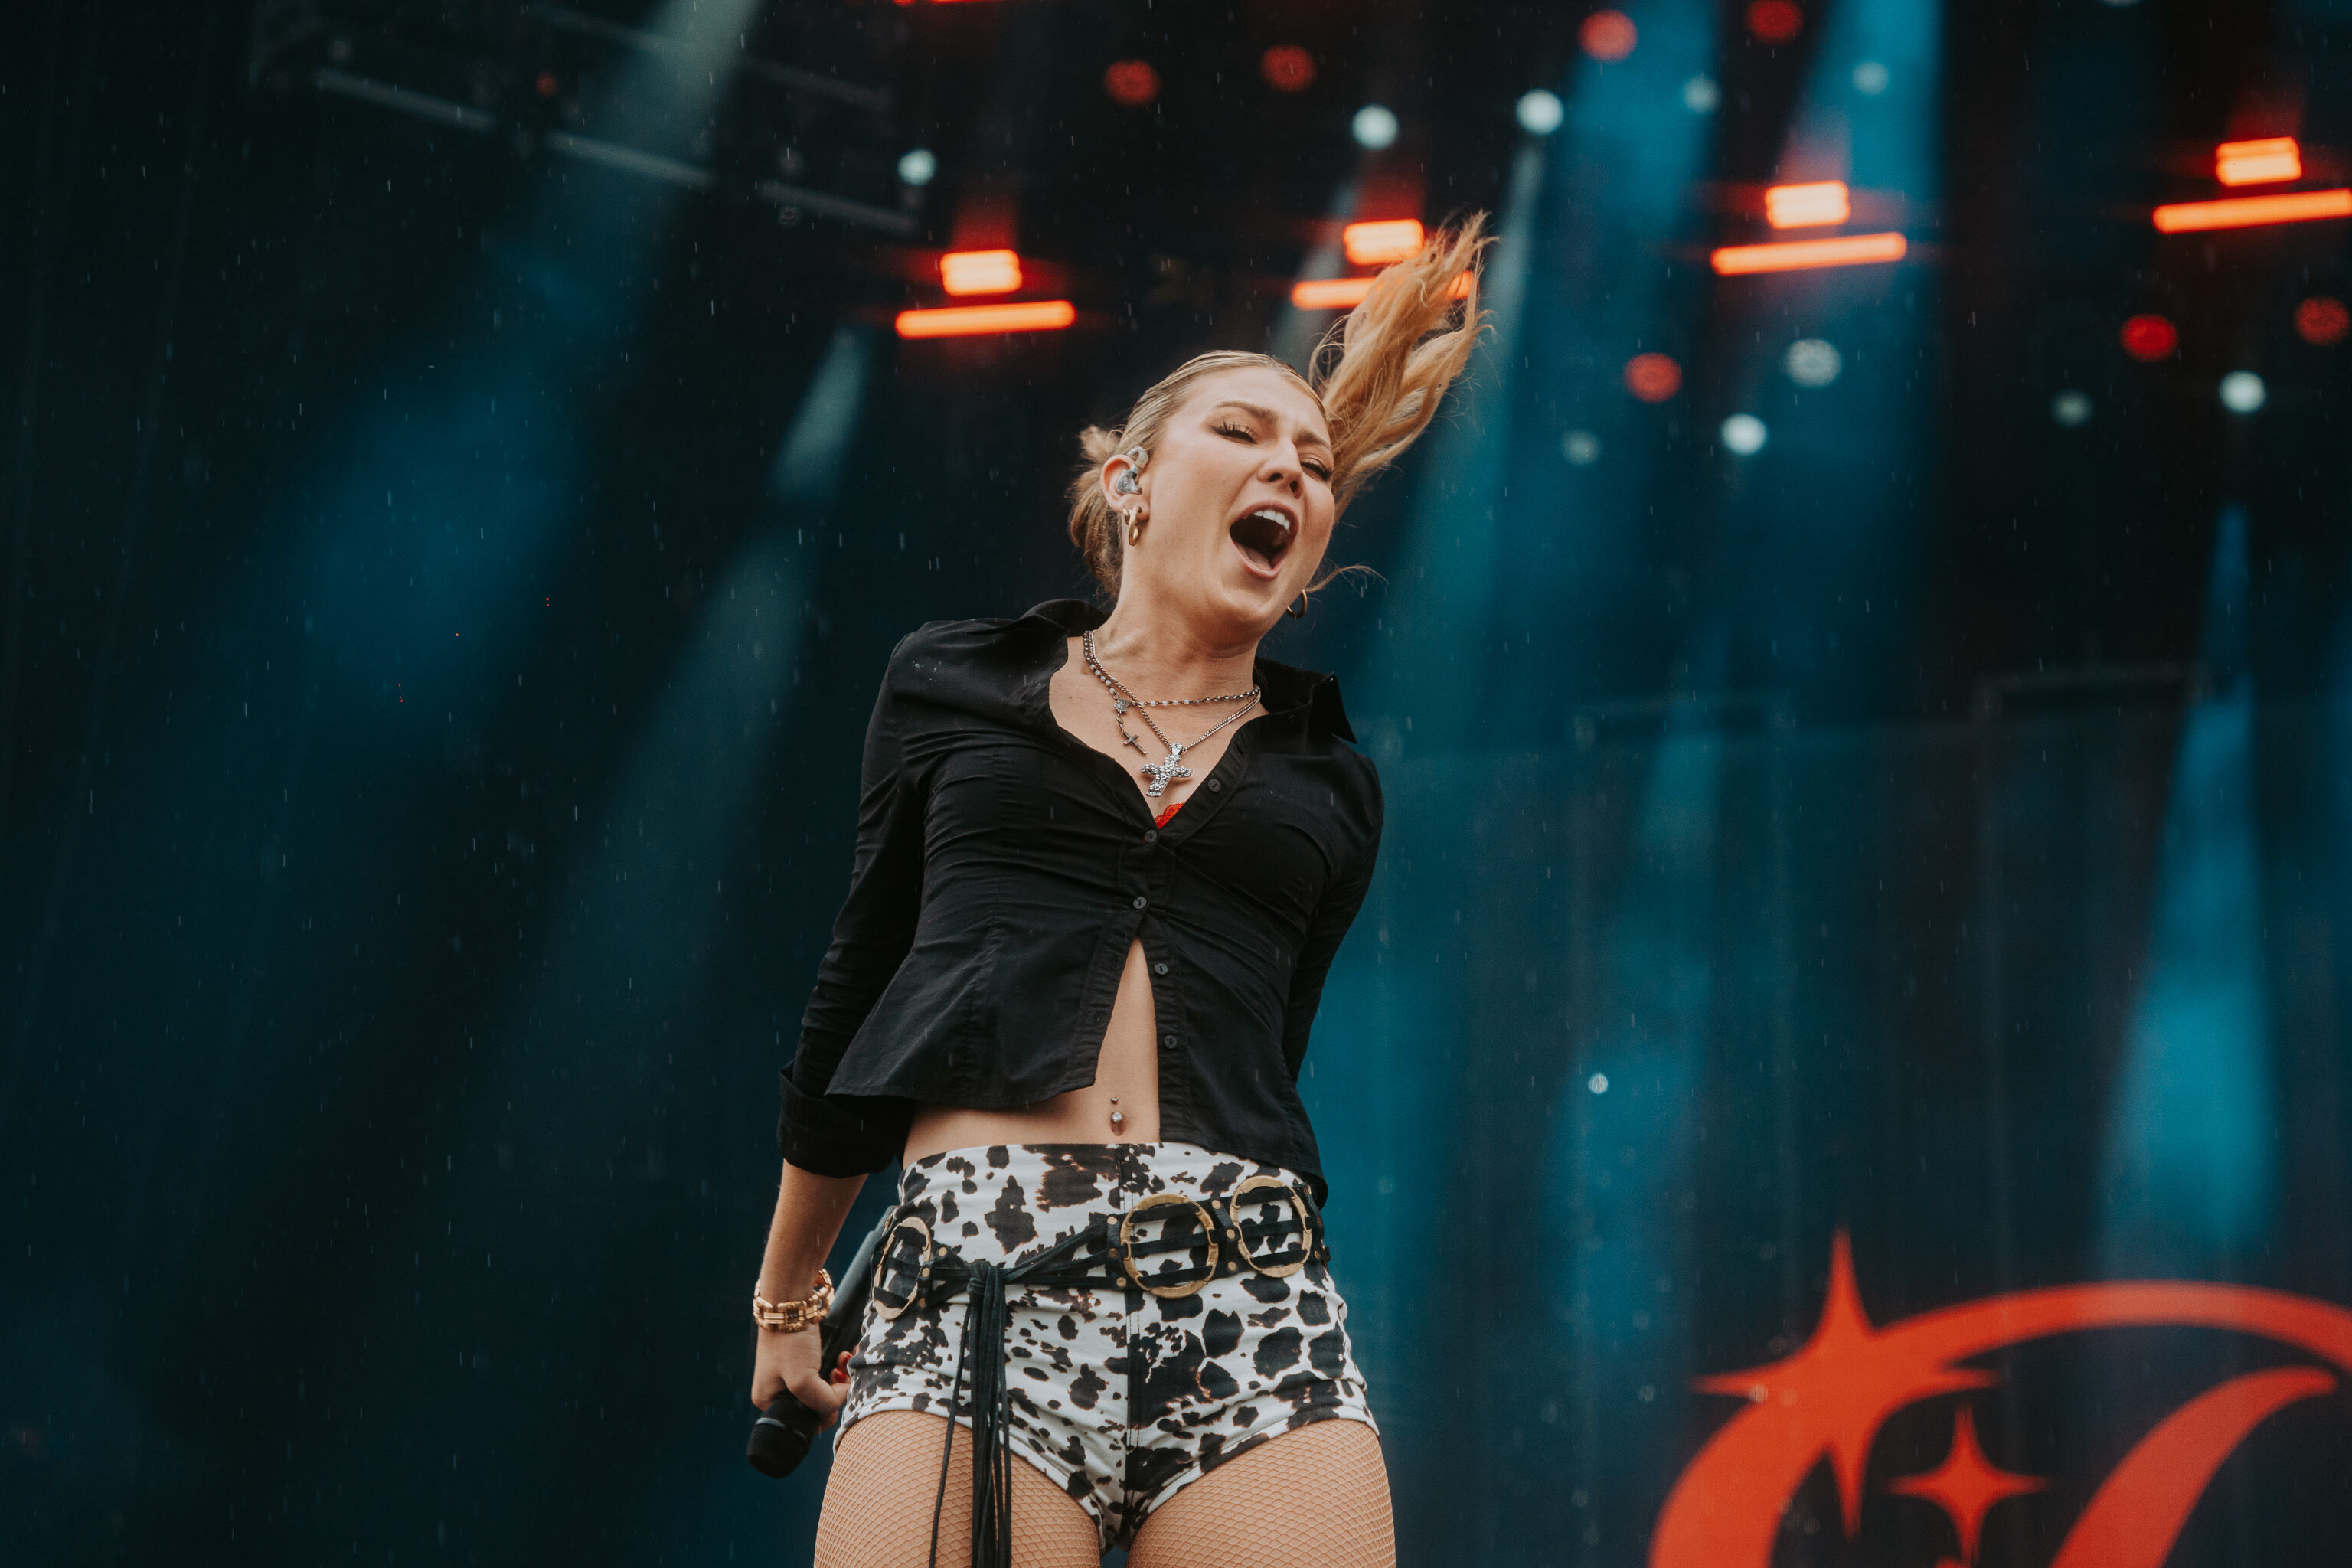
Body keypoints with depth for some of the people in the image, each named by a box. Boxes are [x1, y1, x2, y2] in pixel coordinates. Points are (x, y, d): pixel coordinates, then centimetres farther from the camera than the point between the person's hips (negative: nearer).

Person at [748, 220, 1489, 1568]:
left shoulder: (1324, 782, 20)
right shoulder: (958, 691, 17)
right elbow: (859, 987, 23)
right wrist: (787, 1295, 29)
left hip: (1252, 1303, 2)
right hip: (976, 1289, -1)